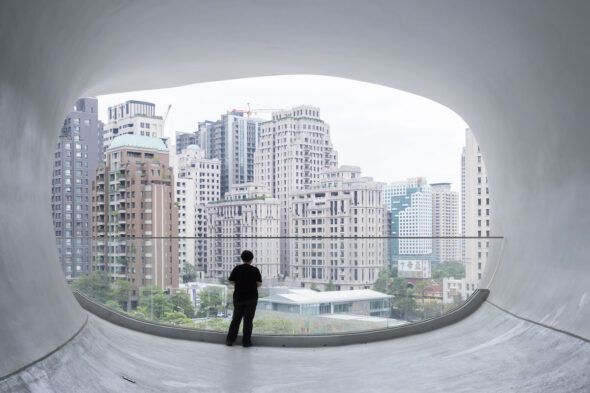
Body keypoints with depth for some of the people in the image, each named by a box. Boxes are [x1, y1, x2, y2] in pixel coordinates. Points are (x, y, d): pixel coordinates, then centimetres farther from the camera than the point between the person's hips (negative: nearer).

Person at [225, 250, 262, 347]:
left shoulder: (237, 269, -2)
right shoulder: (255, 270, -6)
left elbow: (231, 281, 0)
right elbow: (259, 283, -7)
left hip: (238, 297, 2)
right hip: (251, 298, -2)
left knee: (236, 319, 11)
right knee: (248, 319, 3)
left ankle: (230, 340, 11)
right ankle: (246, 341, 5)